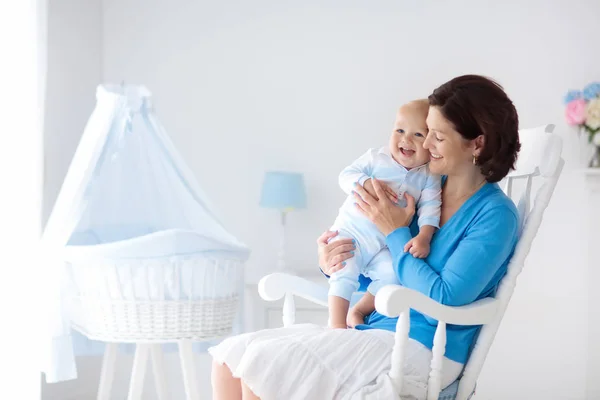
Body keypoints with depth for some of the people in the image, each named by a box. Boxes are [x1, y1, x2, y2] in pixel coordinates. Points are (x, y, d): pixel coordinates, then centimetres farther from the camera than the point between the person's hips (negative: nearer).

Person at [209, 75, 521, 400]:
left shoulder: (495, 214, -8)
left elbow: (442, 300, -17)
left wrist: (396, 232, -10)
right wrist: (330, 265, -3)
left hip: (420, 348, -8)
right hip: (369, 330, 8)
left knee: (264, 362, -23)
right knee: (231, 354, -8)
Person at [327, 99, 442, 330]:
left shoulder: (428, 177, 0)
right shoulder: (375, 158, -2)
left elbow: (430, 208, -8)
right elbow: (346, 175, -6)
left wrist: (424, 236, -25)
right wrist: (368, 184, -26)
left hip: (384, 248, 2)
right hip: (351, 233, -2)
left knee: (393, 272, -23)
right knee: (344, 271, -24)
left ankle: (359, 311, -6)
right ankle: (337, 324, -17)